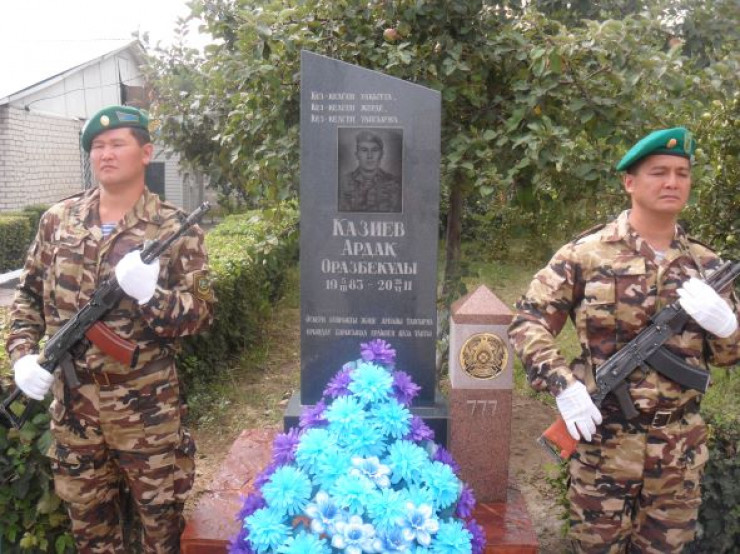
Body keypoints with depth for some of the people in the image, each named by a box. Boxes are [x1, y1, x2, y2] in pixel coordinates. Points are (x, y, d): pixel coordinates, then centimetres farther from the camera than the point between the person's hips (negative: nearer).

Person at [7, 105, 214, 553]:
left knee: (161, 514, 13)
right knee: (87, 516, 22)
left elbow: (202, 314, -11)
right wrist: (22, 353, -4)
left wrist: (151, 293, -28)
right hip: (72, 403, 4)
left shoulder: (176, 229, -9)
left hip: (146, 406, -3)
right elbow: (28, 295, 11)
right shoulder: (58, 220, 2)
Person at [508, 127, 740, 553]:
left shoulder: (705, 266, 4)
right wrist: (563, 385, -21)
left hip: (681, 448, 4)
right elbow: (528, 322, -8)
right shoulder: (586, 255, -8)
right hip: (603, 440, -3)